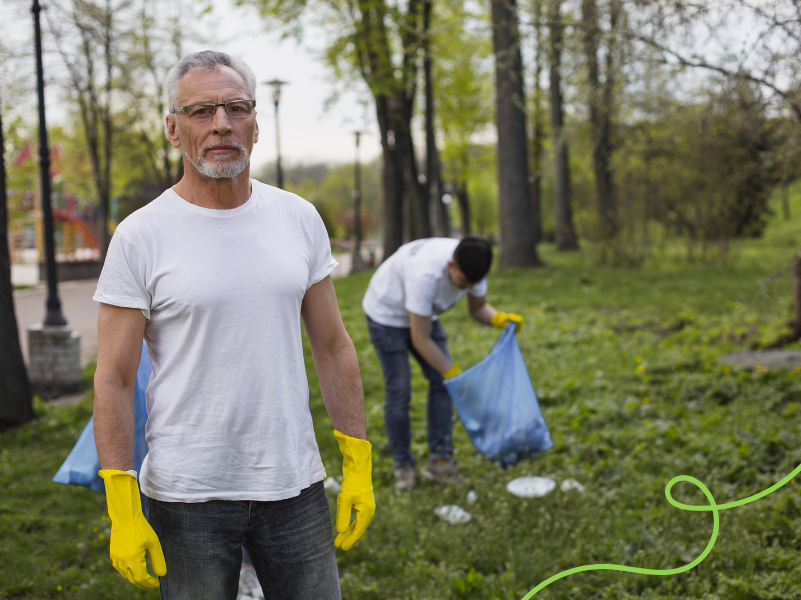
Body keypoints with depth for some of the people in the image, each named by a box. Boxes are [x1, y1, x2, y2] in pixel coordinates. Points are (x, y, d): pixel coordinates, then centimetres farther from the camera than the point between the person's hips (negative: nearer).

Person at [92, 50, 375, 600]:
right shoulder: (140, 237, -7)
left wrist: (359, 465, 5)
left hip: (295, 484, 3)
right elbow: (114, 380, -6)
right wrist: (123, 509, -11)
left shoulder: (299, 219, 3)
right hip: (186, 493, -3)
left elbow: (333, 349, 8)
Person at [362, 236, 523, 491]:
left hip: (423, 313, 7)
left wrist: (499, 318, -27)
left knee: (441, 381, -5)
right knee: (399, 389, -9)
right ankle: (403, 466, 5)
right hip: (387, 314, -6)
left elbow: (477, 307, -4)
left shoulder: (471, 266, -22)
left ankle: (439, 461, -1)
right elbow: (421, 339, -33)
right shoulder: (426, 274, -42)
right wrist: (455, 375, -28)